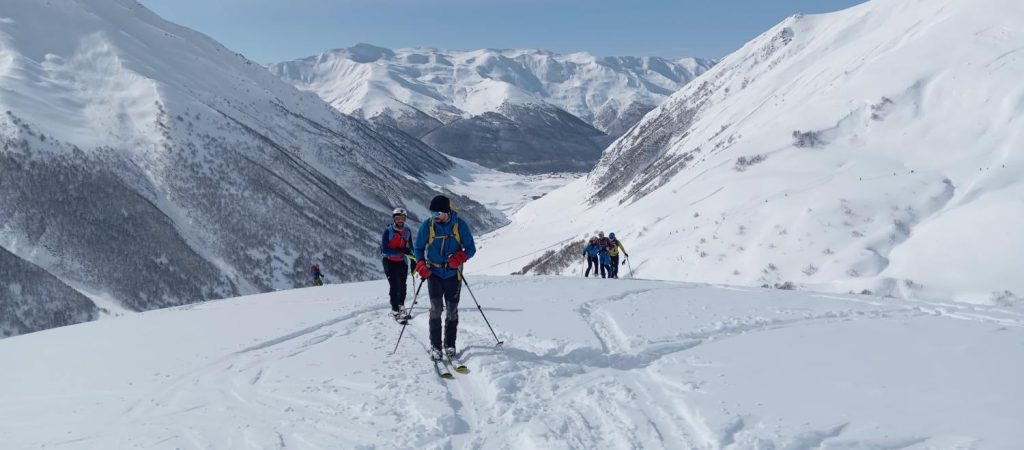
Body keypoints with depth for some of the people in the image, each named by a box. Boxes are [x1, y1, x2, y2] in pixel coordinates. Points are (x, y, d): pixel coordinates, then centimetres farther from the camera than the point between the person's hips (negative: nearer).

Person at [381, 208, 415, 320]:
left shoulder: (407, 231, 1)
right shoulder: (388, 231, -14)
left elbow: (410, 247, 13)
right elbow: (384, 250, -18)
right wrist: (400, 250, -27)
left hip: (402, 262, 4)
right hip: (389, 261, -4)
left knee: (402, 285, 5)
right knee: (394, 286, -10)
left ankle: (401, 306, 25)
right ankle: (395, 310, -1)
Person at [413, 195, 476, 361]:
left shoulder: (460, 225, -7)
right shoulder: (427, 225, -5)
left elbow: (471, 248, -1)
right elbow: (418, 248, 6)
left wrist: (460, 257, -22)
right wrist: (421, 265, -11)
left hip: (453, 273, 1)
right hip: (434, 273, 0)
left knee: (452, 310, 5)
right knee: (436, 308, -11)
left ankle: (450, 344, 18)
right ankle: (435, 345, -3)